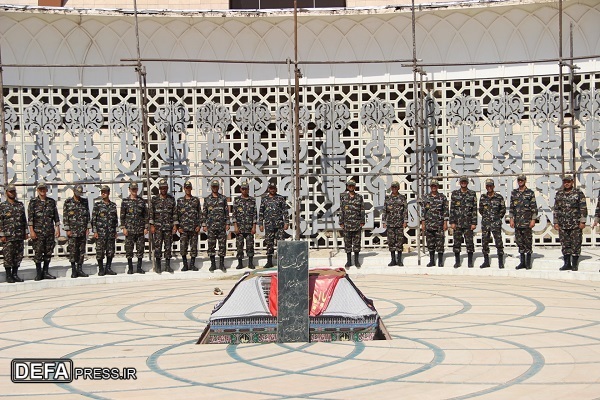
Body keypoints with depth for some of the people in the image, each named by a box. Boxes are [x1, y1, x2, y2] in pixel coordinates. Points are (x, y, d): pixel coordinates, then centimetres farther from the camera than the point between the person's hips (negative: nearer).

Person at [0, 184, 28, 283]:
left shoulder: (20, 205, 12)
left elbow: (24, 219, 15)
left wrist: (26, 232, 9)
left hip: (20, 236, 4)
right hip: (8, 236, -4)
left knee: (18, 256, 5)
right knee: (8, 256, -3)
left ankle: (15, 274, 14)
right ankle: (8, 275, 4)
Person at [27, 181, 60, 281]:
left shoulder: (52, 202, 9)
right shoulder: (33, 202, -1)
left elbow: (56, 217, 13)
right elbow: (30, 218, -4)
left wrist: (57, 229, 6)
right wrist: (31, 231, -11)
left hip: (50, 231, 4)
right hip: (38, 232, -3)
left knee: (49, 252, 5)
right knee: (38, 252, -3)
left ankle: (45, 272, 14)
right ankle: (38, 273, 4)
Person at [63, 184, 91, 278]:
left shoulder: (84, 202, 9)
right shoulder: (68, 203, -2)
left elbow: (88, 215, 12)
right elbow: (65, 217, -3)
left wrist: (88, 228, 5)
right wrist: (67, 229, -8)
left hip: (83, 231, 4)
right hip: (73, 231, -4)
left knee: (82, 251, 5)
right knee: (73, 251, -3)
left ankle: (80, 269, 10)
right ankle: (73, 270, 3)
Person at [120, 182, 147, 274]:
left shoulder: (142, 201, 8)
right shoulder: (125, 201, 2)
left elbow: (146, 215, 9)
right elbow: (122, 216, 2)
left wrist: (146, 227, 3)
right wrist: (123, 228, -6)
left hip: (140, 229, 2)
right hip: (129, 229, -2)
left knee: (140, 248, 2)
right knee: (129, 249, 0)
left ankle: (139, 267, 10)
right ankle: (130, 268, 8)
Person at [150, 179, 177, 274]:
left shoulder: (171, 199, 8)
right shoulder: (155, 199, 3)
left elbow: (175, 213, 9)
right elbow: (151, 213, 3)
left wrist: (175, 225, 2)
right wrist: (152, 225, -4)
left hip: (169, 227, 2)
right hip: (158, 227, -2)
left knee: (168, 246, 3)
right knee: (157, 246, -4)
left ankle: (168, 266, 9)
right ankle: (158, 266, 3)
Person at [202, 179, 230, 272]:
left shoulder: (223, 198, 7)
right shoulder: (207, 199, 6)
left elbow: (227, 212, 8)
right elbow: (204, 213, 7)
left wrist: (227, 223, 2)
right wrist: (204, 225, 1)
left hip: (222, 225, 0)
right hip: (211, 225, 0)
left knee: (222, 244, 0)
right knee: (211, 245, 0)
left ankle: (222, 264, 7)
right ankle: (213, 264, 7)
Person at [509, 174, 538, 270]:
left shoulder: (530, 193, -1)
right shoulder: (514, 193, 11)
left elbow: (534, 208, -4)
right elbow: (511, 207, 13)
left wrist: (533, 220, -11)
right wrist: (511, 219, 6)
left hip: (527, 221, -4)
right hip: (517, 222, 4)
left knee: (528, 242, -2)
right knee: (519, 241, 6)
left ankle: (528, 262, 4)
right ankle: (522, 262, 12)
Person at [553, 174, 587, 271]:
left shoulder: (578, 193, -1)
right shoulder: (559, 194, 10)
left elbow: (583, 208, -4)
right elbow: (556, 209, 14)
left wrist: (582, 221, -10)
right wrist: (555, 222, 8)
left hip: (576, 224, -4)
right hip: (563, 224, 4)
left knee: (576, 245, -1)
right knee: (565, 245, 6)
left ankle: (575, 264, 6)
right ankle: (567, 263, 14)